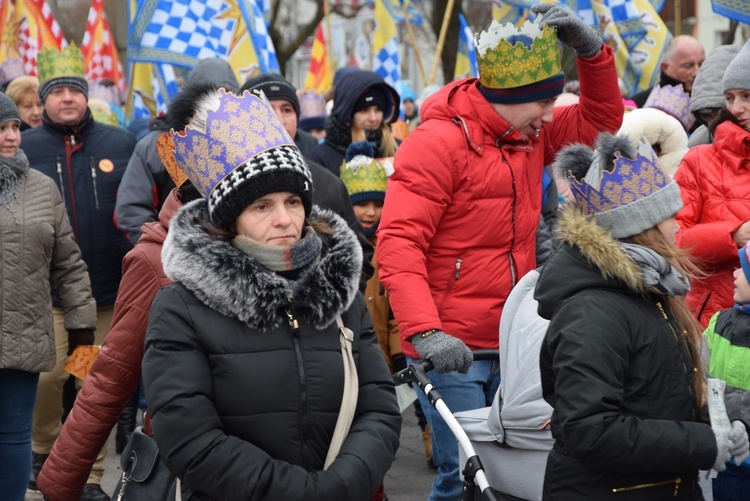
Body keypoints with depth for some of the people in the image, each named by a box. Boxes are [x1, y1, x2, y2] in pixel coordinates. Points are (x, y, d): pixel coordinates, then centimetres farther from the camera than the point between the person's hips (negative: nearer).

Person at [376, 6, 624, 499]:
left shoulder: (530, 135, 11)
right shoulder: (438, 143, -13)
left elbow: (599, 121, 17)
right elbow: (398, 243, -18)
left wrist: (592, 49, 0)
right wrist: (424, 331, -29)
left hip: (511, 347, 7)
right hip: (451, 349, -7)